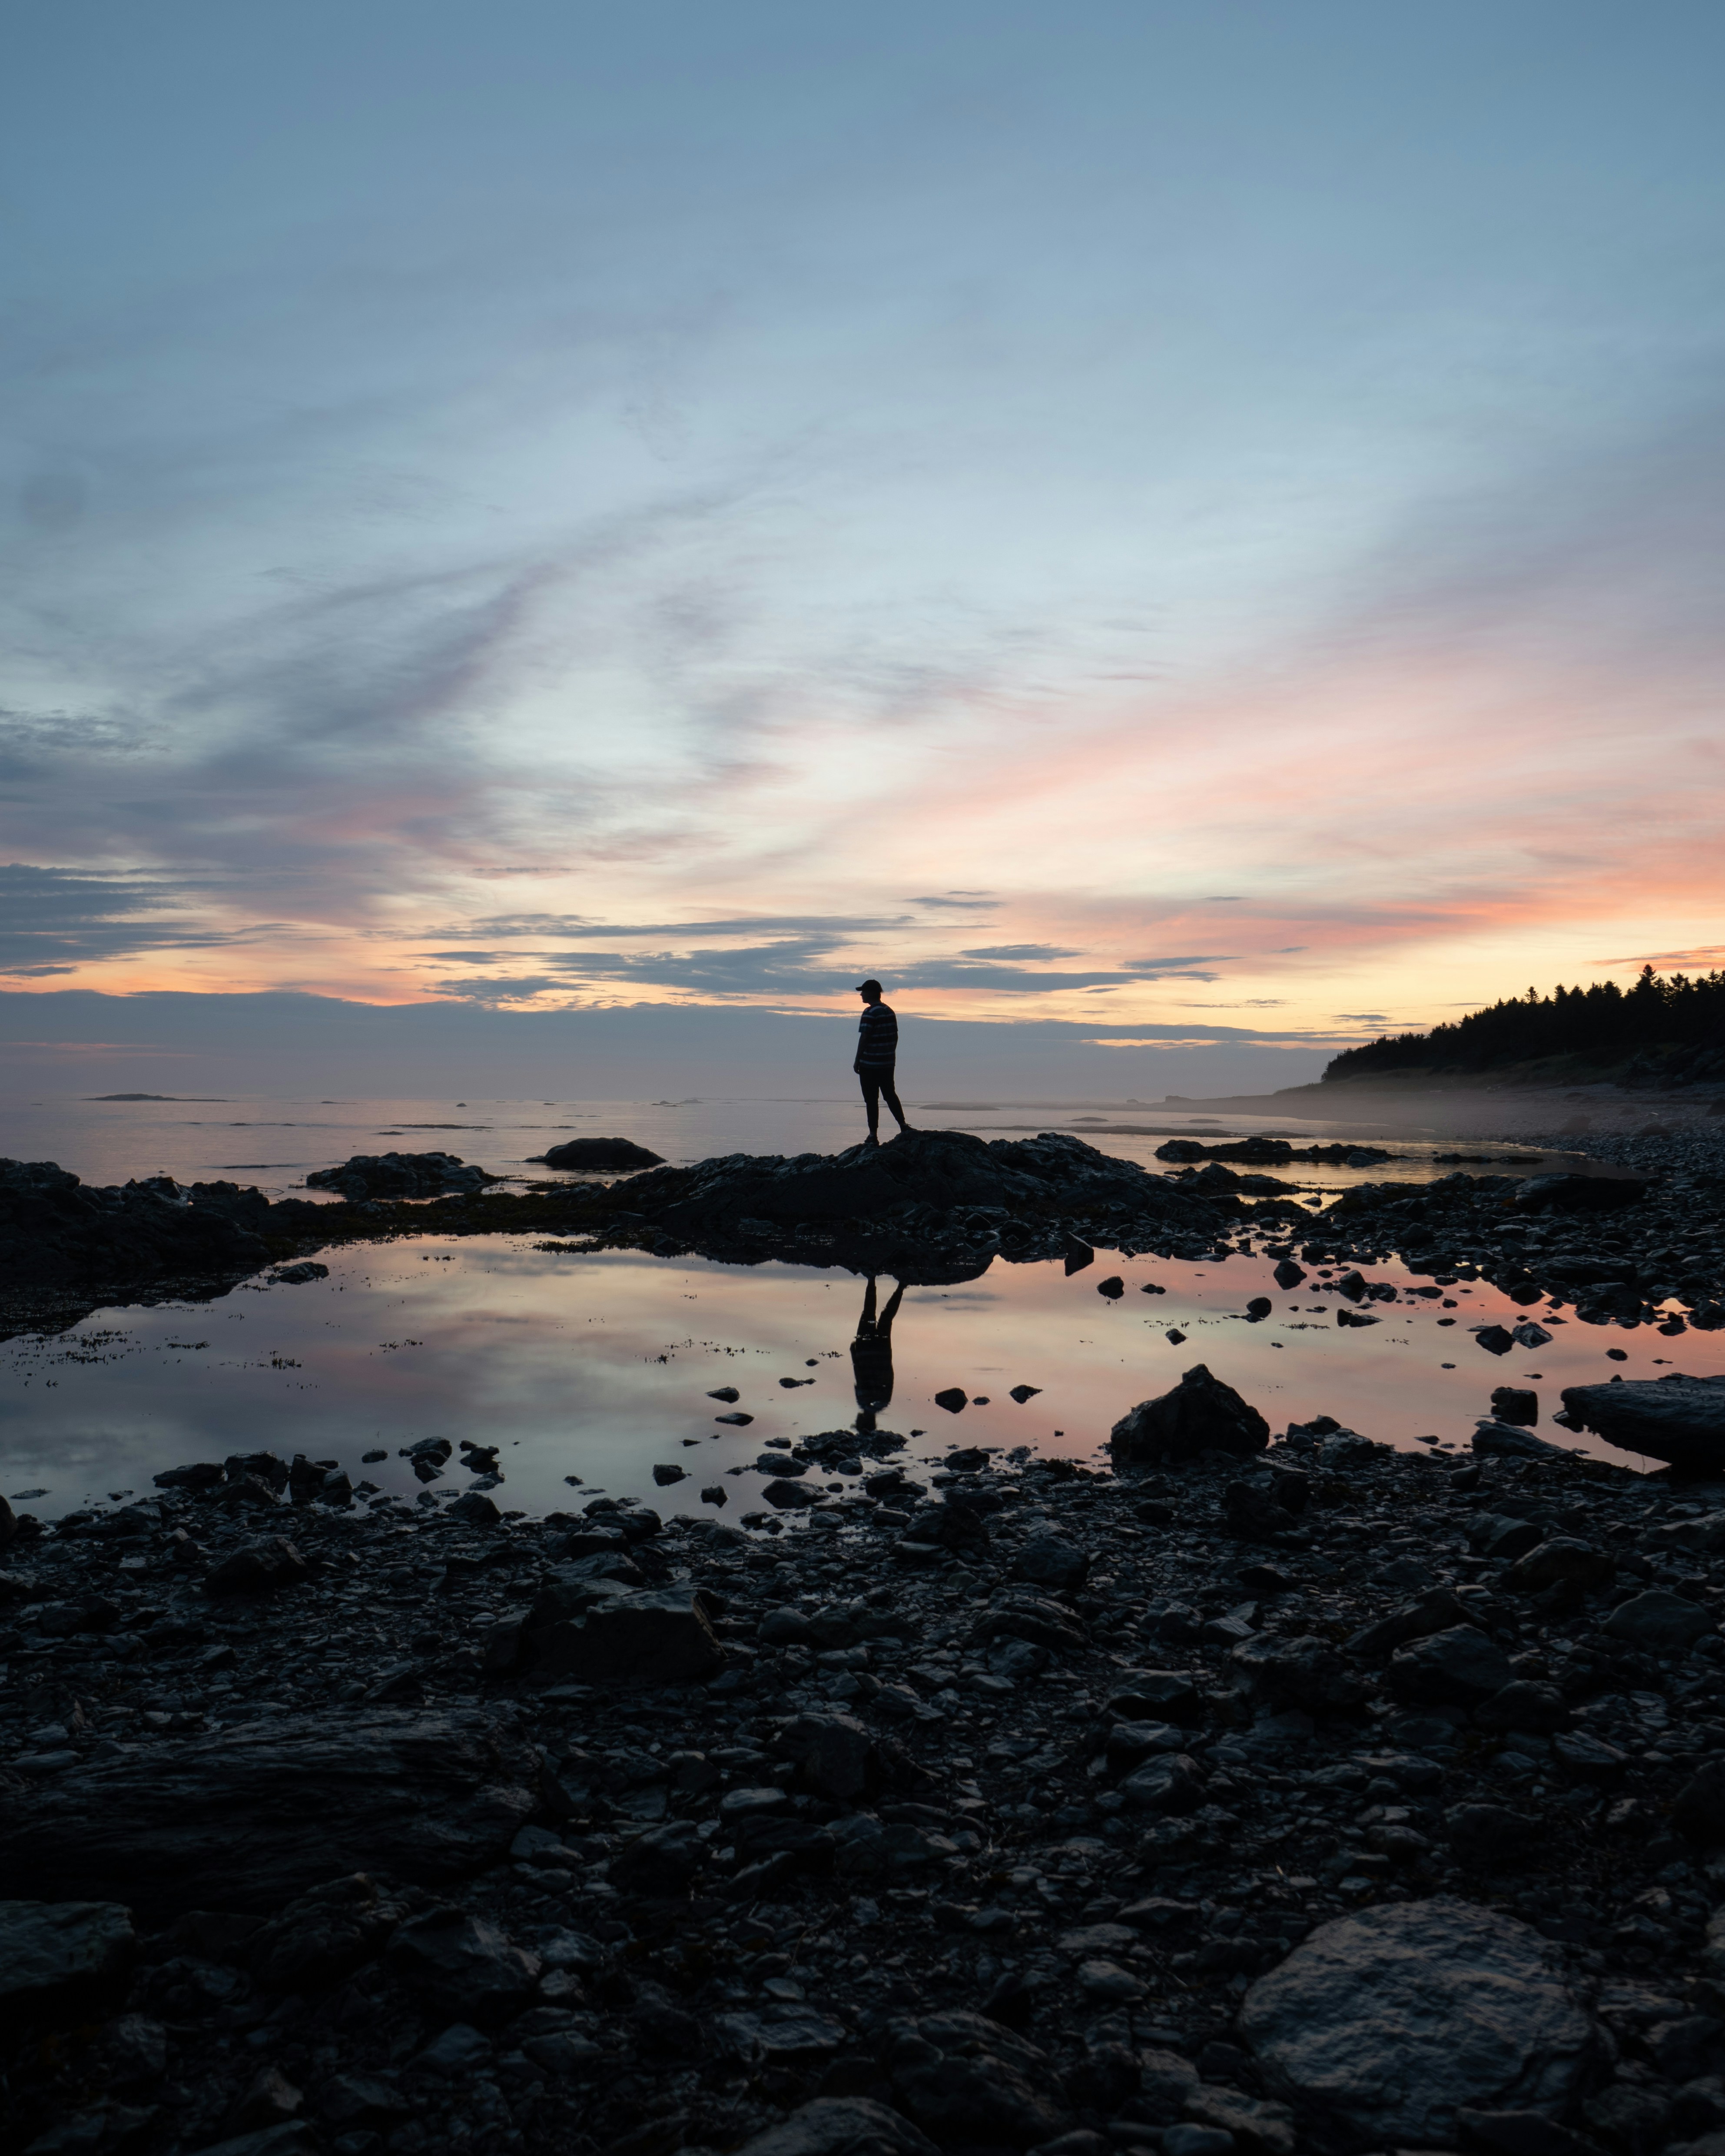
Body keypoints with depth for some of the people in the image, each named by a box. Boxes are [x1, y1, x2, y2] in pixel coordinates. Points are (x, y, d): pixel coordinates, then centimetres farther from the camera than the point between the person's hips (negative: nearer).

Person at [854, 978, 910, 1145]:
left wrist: (857, 1061, -11)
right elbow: (895, 1036, 12)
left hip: (870, 1064, -7)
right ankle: (903, 1125, 16)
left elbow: (864, 1038, -17)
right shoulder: (890, 1012, 9)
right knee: (890, 1095, 19)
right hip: (888, 1062, 7)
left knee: (872, 1100, 0)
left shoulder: (870, 1013, -15)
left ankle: (874, 1135, 2)